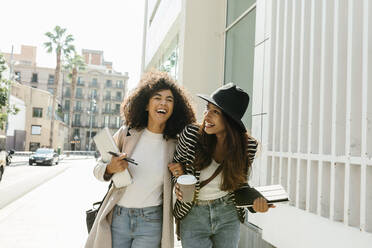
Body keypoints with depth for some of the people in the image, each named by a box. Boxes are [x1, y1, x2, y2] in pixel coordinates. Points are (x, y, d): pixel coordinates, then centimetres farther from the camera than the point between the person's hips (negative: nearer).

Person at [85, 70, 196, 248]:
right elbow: (98, 169, 3)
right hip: (118, 217, 1)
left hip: (151, 222, 0)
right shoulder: (127, 133, -3)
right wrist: (110, 169, -18)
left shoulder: (175, 145, -2)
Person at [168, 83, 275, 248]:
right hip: (193, 216, -1)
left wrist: (255, 201, -17)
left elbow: (241, 183, 1)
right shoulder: (191, 134, -18)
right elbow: (175, 166, 1)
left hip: (228, 215, 2)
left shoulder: (247, 145, -13)